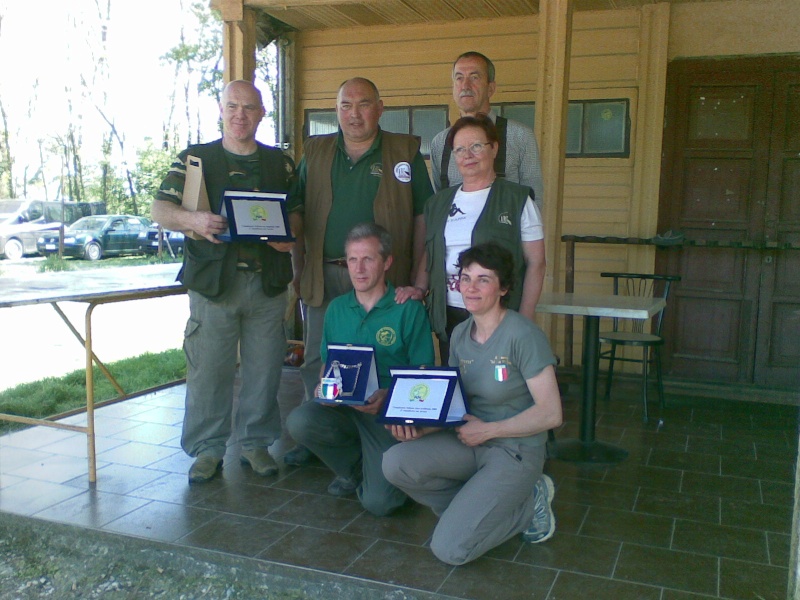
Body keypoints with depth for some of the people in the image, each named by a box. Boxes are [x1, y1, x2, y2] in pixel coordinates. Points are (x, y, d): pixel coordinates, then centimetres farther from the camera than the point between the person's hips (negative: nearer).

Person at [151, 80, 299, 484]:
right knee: (208, 368, 0)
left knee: (263, 368, 6)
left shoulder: (279, 163, 15)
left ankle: (256, 442, 21)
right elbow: (160, 209, 0)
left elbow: (298, 212, 15)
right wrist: (192, 219, -21)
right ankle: (207, 448, 14)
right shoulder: (195, 158, 8)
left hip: (268, 282, 2)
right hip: (212, 280, -1)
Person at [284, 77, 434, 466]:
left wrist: (418, 278, -5)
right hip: (323, 277, 3)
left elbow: (423, 218, 1)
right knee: (317, 361, 9)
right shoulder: (315, 153, 10)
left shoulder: (405, 153, 2)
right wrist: (298, 269, 7)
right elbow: (297, 216, 14)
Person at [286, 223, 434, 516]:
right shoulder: (337, 308, 11)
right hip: (341, 406, 5)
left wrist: (389, 396, -22)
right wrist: (324, 387, -5)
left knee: (378, 502, -21)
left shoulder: (409, 310, -5)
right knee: (299, 421, -28)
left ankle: (376, 470, 19)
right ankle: (354, 469, 3)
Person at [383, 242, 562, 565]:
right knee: (395, 463, -20)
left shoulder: (523, 335, -17)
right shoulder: (460, 334, 6)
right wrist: (421, 427, -11)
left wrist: (486, 430, -16)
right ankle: (480, 505, 3)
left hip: (514, 450, -6)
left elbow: (550, 413, -18)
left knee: (449, 549, -16)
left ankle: (528, 505, 8)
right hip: (469, 442, 7)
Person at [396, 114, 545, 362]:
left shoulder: (517, 199, 0)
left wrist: (524, 321, -9)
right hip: (448, 318, 4)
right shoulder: (438, 203, 13)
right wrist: (420, 288, 2)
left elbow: (535, 263, -3)